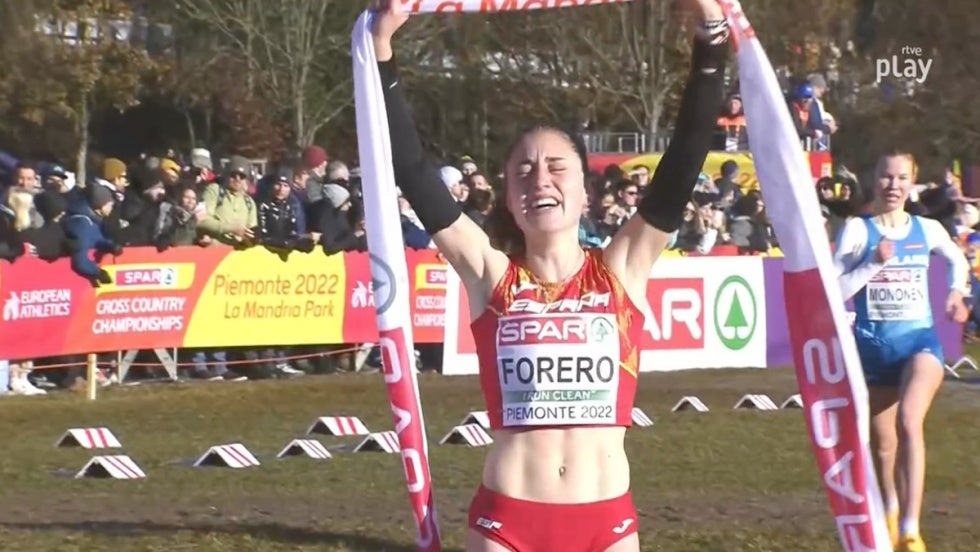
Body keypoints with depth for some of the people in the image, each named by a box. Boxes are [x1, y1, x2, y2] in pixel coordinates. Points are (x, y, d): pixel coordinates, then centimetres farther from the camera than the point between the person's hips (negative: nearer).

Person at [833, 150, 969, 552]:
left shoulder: (928, 230, 4)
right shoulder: (857, 230, -3)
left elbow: (957, 259, 27)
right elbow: (834, 290, -11)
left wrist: (957, 290, 10)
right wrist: (874, 263, -20)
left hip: (919, 341, -1)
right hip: (872, 346, 1)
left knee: (909, 419, -28)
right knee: (882, 444, 14)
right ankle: (891, 510, 46)